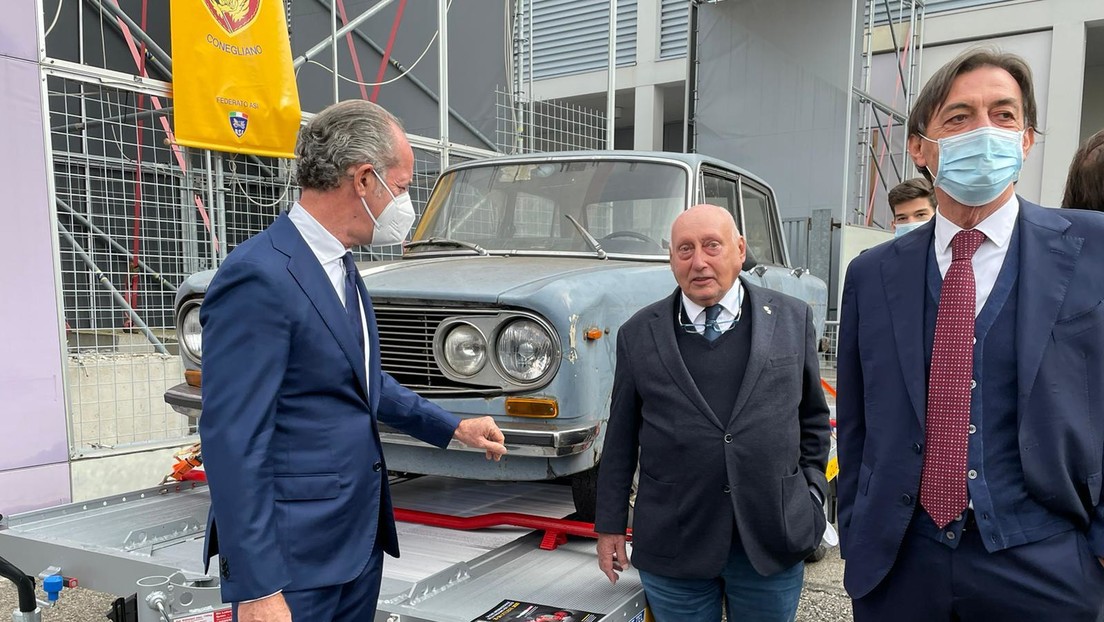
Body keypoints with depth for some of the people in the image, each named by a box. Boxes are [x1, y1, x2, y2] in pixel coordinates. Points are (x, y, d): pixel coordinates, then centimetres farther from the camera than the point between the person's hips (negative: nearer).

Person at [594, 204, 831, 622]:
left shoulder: (792, 319, 2)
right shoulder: (639, 334, 0)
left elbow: (813, 418, 11)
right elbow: (620, 438, 4)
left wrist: (811, 495, 6)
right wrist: (610, 526, 6)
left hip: (774, 540, 1)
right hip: (672, 545, 0)